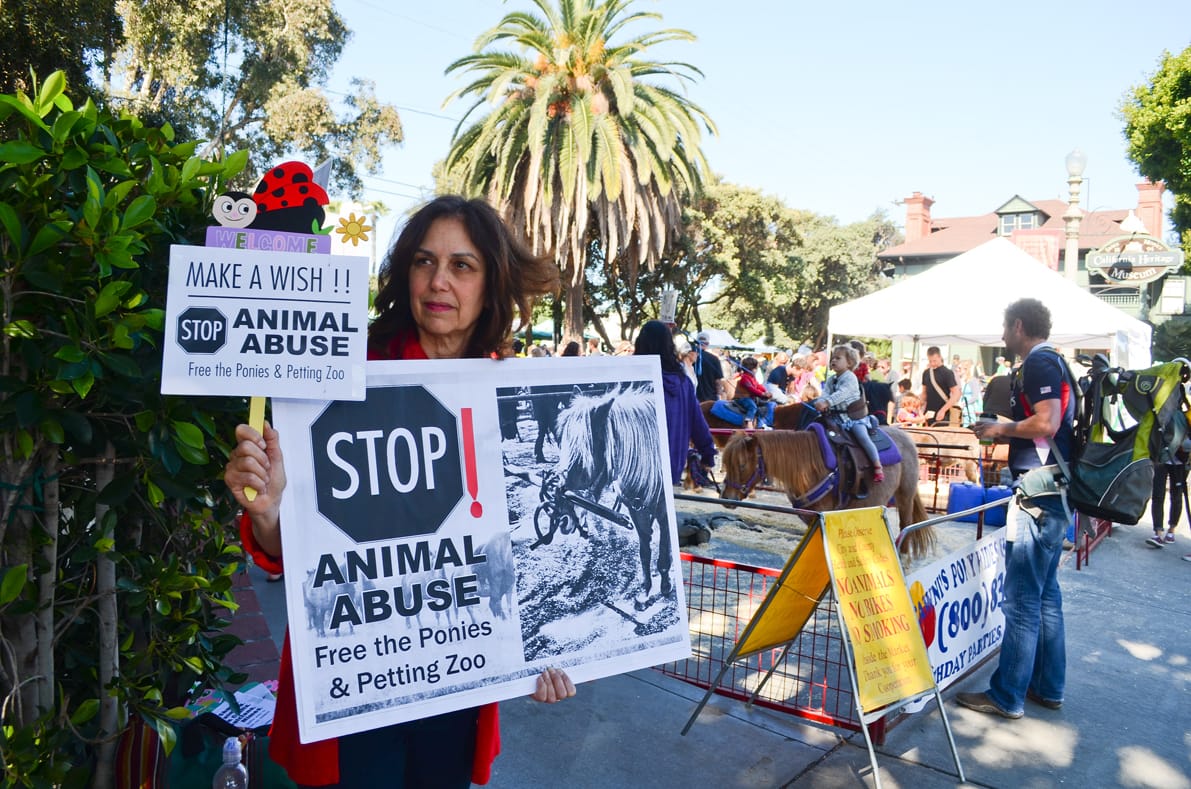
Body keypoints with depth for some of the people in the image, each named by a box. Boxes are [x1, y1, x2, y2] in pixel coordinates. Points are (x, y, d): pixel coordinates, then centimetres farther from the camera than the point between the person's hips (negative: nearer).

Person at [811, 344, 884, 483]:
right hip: (838, 416, 7)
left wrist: (827, 402, -40)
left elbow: (842, 393, -26)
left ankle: (878, 467, -12)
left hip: (854, 415, -7)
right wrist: (819, 401, -27)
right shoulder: (830, 380, 12)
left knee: (862, 437, -20)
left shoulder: (850, 378, -11)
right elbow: (825, 393, -3)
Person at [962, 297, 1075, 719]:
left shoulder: (1039, 363, -12)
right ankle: (1048, 686, 26)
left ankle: (1007, 695, 3)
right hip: (1055, 494, 11)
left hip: (1037, 493, -11)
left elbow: (1046, 423, -25)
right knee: (1046, 593, 16)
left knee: (1021, 597, -4)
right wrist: (1004, 431, 13)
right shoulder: (1054, 362, 18)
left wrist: (1001, 428, -10)